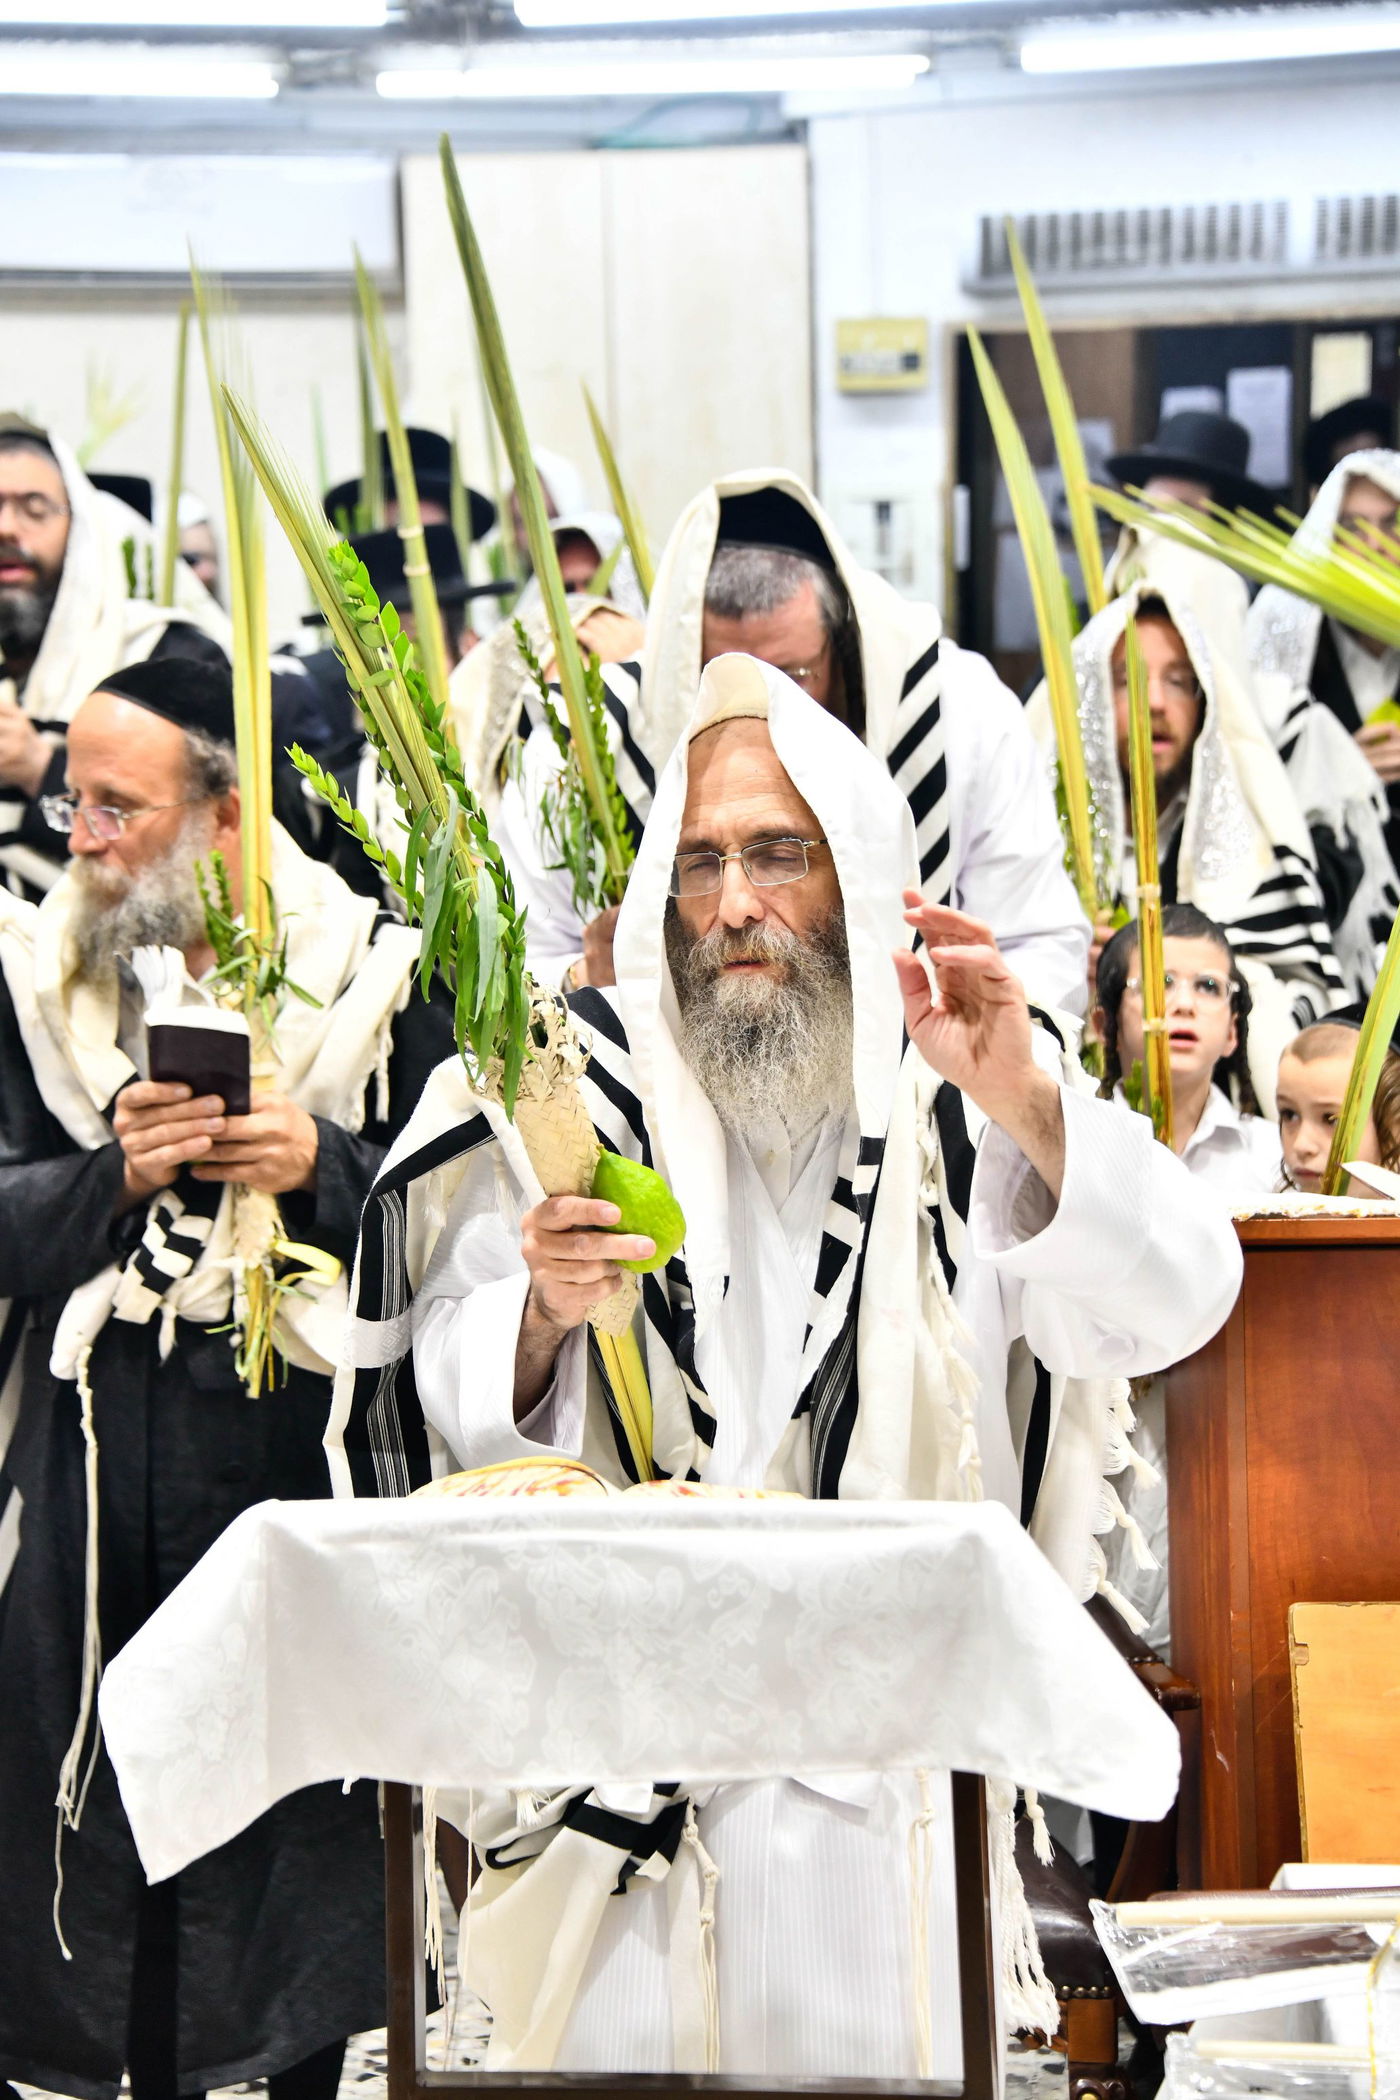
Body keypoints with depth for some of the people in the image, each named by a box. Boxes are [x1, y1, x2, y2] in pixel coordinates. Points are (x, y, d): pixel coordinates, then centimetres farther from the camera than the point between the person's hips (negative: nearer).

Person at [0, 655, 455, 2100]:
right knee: (121, 1804, 4)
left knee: (304, 1811, 2)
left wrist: (325, 1166, -16)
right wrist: (118, 1175, -14)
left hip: (302, 1450, -2)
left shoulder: (370, 969, 1)